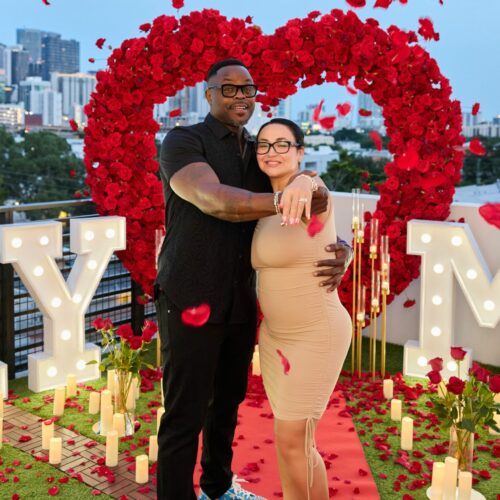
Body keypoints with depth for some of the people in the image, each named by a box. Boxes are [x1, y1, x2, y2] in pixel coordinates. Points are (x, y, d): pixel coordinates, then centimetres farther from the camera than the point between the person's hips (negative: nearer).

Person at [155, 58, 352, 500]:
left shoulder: (261, 156, 9)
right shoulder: (183, 142, -8)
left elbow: (315, 221, 5)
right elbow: (215, 200, -27)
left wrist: (342, 252, -16)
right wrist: (282, 200, -41)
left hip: (241, 305, 6)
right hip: (190, 302, -6)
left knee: (228, 402, 20)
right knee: (185, 417, 1)